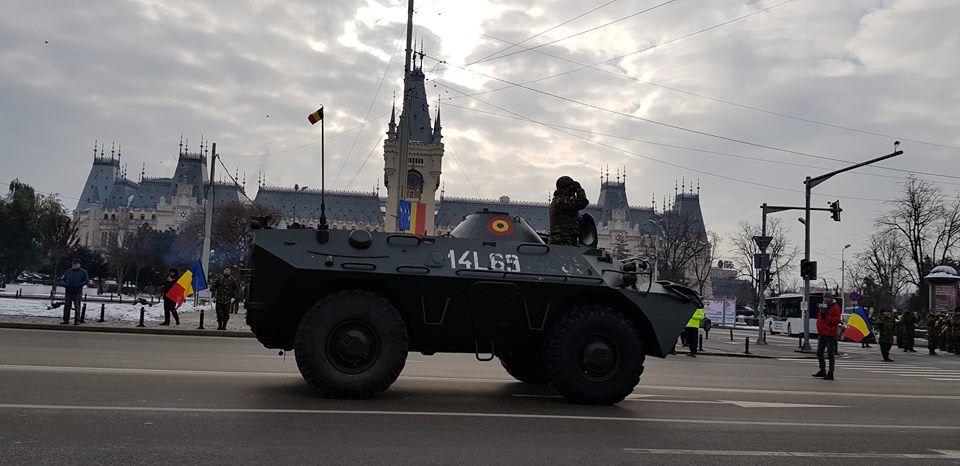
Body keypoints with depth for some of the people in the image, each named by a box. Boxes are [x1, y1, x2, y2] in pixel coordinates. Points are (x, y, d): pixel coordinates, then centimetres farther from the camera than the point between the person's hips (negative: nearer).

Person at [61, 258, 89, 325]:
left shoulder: (83, 272, 4)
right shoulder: (68, 271, 16)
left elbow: (86, 280, 0)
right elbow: (64, 279, 23)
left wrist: (79, 285, -14)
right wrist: (64, 284, 1)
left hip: (77, 292, -4)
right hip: (68, 292, 4)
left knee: (77, 307, -6)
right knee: (67, 306, 3)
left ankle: (77, 321, -3)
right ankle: (66, 320, 9)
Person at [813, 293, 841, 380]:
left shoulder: (835, 307, -8)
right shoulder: (823, 306, 17)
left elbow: (836, 320, -18)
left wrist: (826, 316, -24)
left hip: (830, 334, -8)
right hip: (822, 334, 8)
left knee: (831, 354, -5)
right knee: (819, 353, 14)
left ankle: (831, 373, -2)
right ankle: (822, 371, 26)